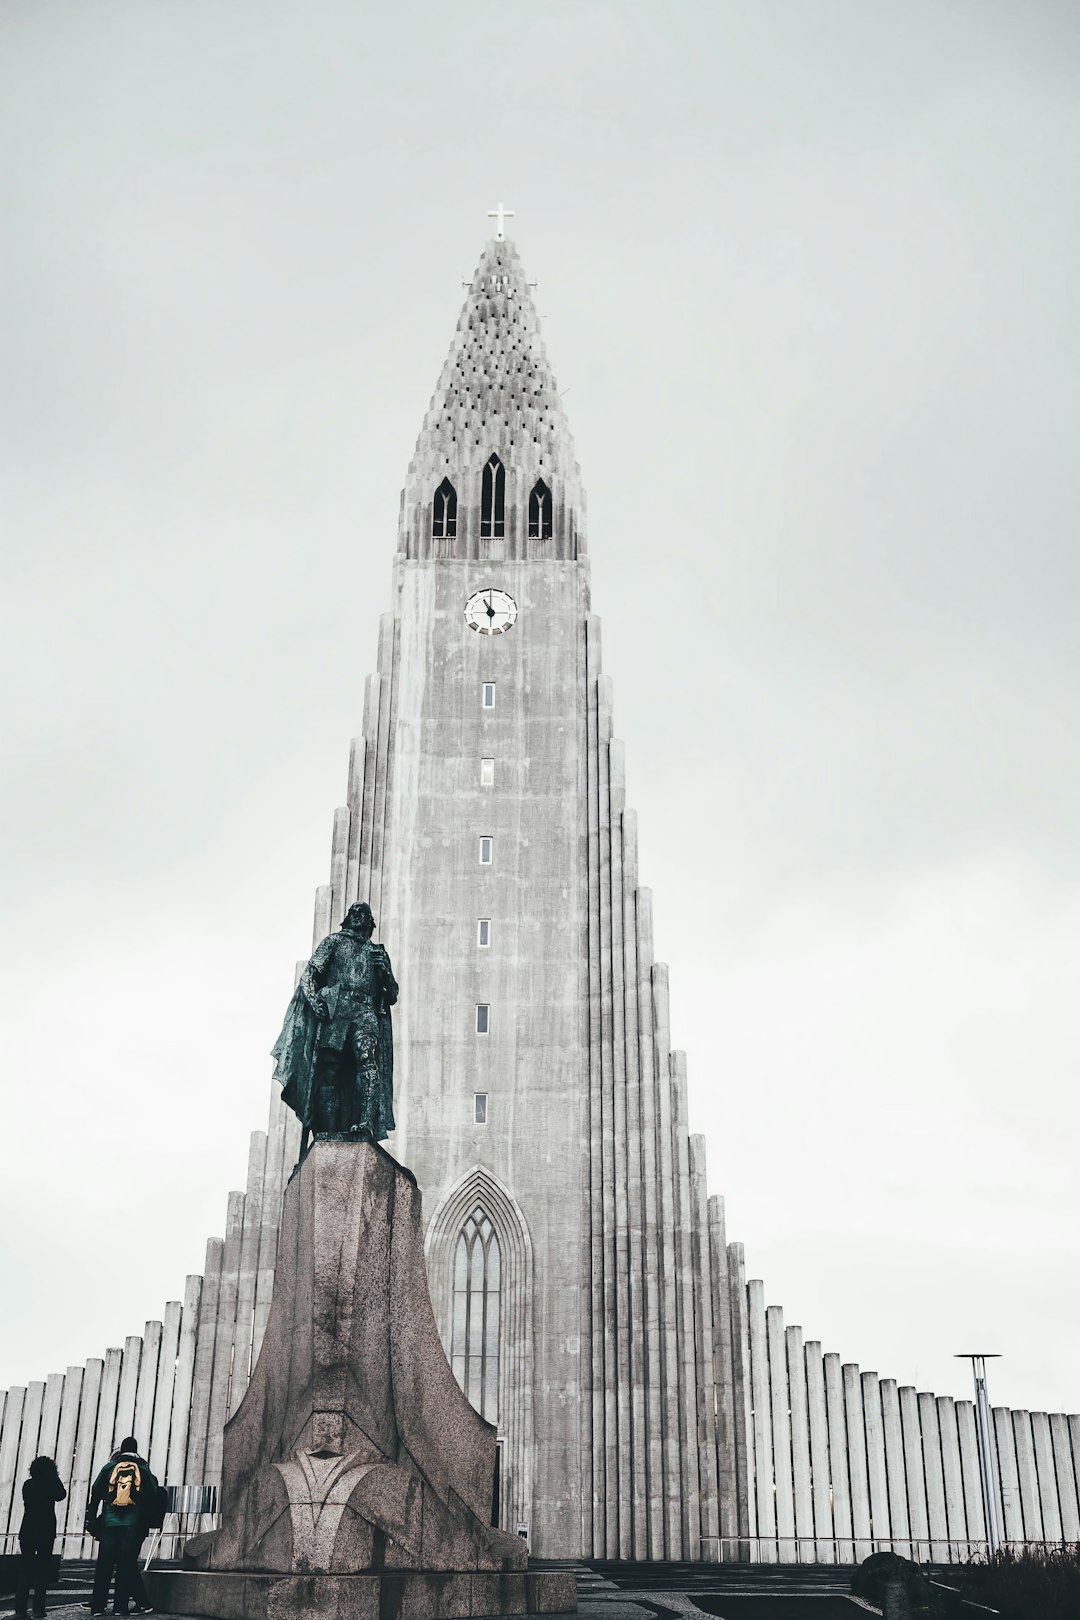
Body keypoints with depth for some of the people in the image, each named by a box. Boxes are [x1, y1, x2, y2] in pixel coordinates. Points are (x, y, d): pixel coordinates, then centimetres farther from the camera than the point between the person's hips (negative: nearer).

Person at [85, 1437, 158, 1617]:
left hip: (109, 1522, 1)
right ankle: (120, 1605, 2)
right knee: (126, 1564, 4)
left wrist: (92, 1518, 11)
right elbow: (153, 1495, 3)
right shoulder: (143, 1468, 4)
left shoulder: (110, 1467, 6)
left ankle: (97, 1605, 6)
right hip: (133, 1523, -1)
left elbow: (95, 1492, 4)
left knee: (104, 1564, 6)